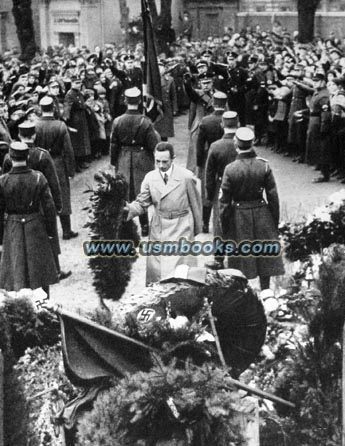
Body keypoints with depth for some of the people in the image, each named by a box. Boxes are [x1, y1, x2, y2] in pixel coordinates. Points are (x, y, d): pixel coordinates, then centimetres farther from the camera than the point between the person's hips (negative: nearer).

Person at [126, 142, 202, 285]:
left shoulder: (186, 177, -10)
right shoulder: (150, 178, -3)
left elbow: (195, 202, 0)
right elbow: (142, 202, -1)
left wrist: (197, 227, 8)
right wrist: (130, 209, -23)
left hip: (181, 227, -3)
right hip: (158, 227, 3)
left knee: (179, 265, -3)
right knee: (156, 266, 7)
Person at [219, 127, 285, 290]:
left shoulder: (230, 169, -16)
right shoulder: (264, 166, -11)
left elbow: (225, 201, -10)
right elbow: (273, 197, -5)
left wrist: (225, 227, 2)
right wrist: (275, 222, 7)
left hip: (239, 215, -2)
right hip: (262, 214, 2)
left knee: (241, 256, 13)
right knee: (264, 255, 14)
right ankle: (265, 292, 22)